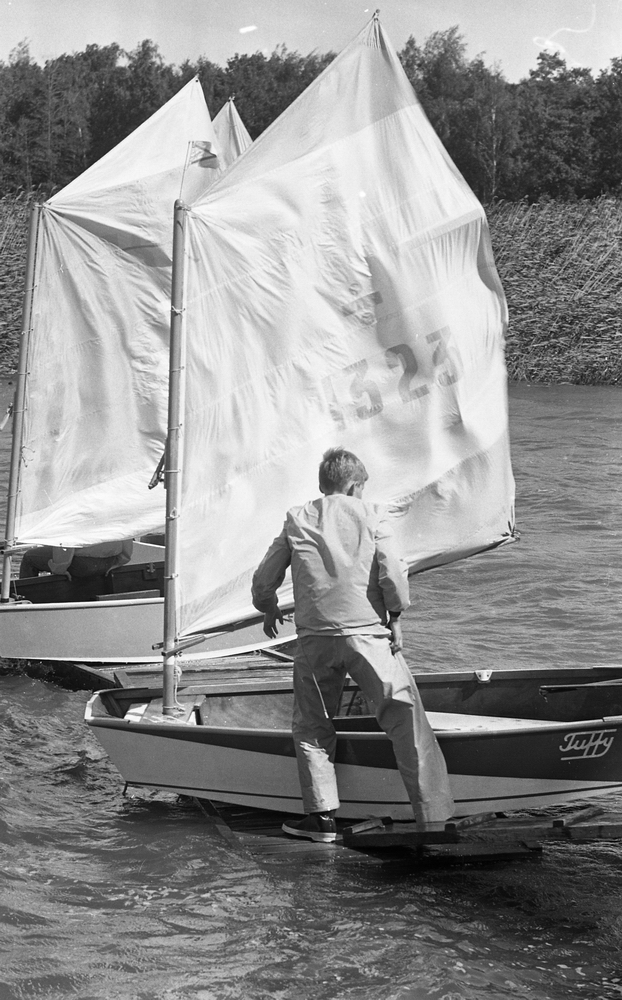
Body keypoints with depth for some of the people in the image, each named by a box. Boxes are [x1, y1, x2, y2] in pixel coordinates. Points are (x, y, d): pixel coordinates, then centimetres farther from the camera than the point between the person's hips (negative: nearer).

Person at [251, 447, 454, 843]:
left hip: (314, 639, 2)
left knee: (311, 727, 17)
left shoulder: (297, 520, 11)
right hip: (367, 633, -2)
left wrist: (270, 611, 32)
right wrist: (395, 618, 8)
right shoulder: (372, 515, 4)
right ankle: (435, 814, -3)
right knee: (408, 721, 0)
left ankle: (323, 815, 8)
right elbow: (393, 576, -6)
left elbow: (264, 581, 13)